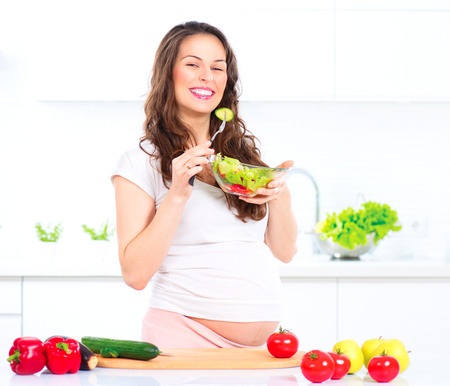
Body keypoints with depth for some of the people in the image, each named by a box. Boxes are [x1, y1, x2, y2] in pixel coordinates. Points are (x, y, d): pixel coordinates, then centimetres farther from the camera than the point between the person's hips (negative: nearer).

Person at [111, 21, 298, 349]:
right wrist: (177, 195, -18)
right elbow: (135, 273, -11)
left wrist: (279, 195, -6)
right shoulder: (142, 162, -3)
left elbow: (285, 251, 12)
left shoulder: (246, 151, 12)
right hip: (185, 335, -4)